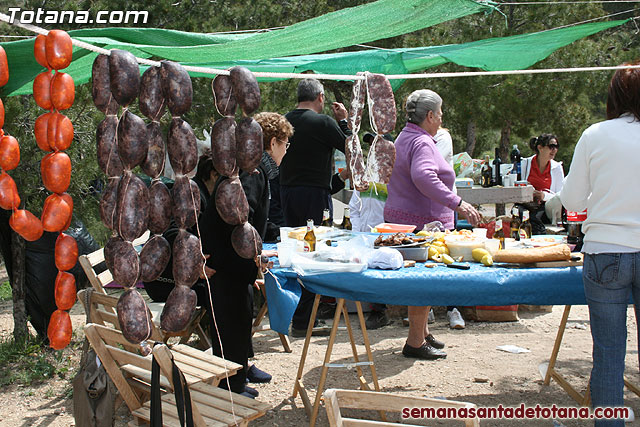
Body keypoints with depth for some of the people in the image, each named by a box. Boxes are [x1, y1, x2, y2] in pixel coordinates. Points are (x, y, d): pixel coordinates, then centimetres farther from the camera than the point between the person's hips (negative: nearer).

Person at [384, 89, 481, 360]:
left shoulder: (405, 137, 16)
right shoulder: (421, 142, -17)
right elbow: (423, 176, -35)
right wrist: (456, 203, -37)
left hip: (401, 217, 11)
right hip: (421, 221, -11)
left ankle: (422, 333, 31)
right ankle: (415, 343, 2)